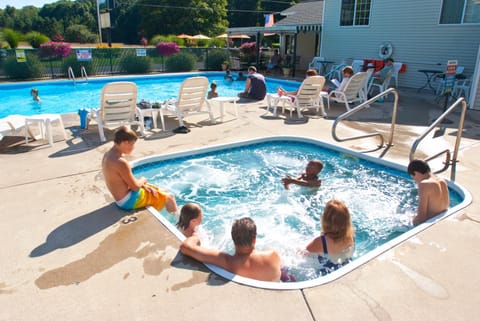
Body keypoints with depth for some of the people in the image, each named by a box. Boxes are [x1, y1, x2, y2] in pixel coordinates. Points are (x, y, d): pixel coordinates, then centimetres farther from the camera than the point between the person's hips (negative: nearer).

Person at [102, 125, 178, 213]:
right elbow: (135, 187, -22)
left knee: (164, 192, 19)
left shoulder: (108, 155, 2)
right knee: (169, 197, 2)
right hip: (129, 201, -10)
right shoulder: (121, 162, -29)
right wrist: (143, 180, -1)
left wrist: (142, 185, 1)